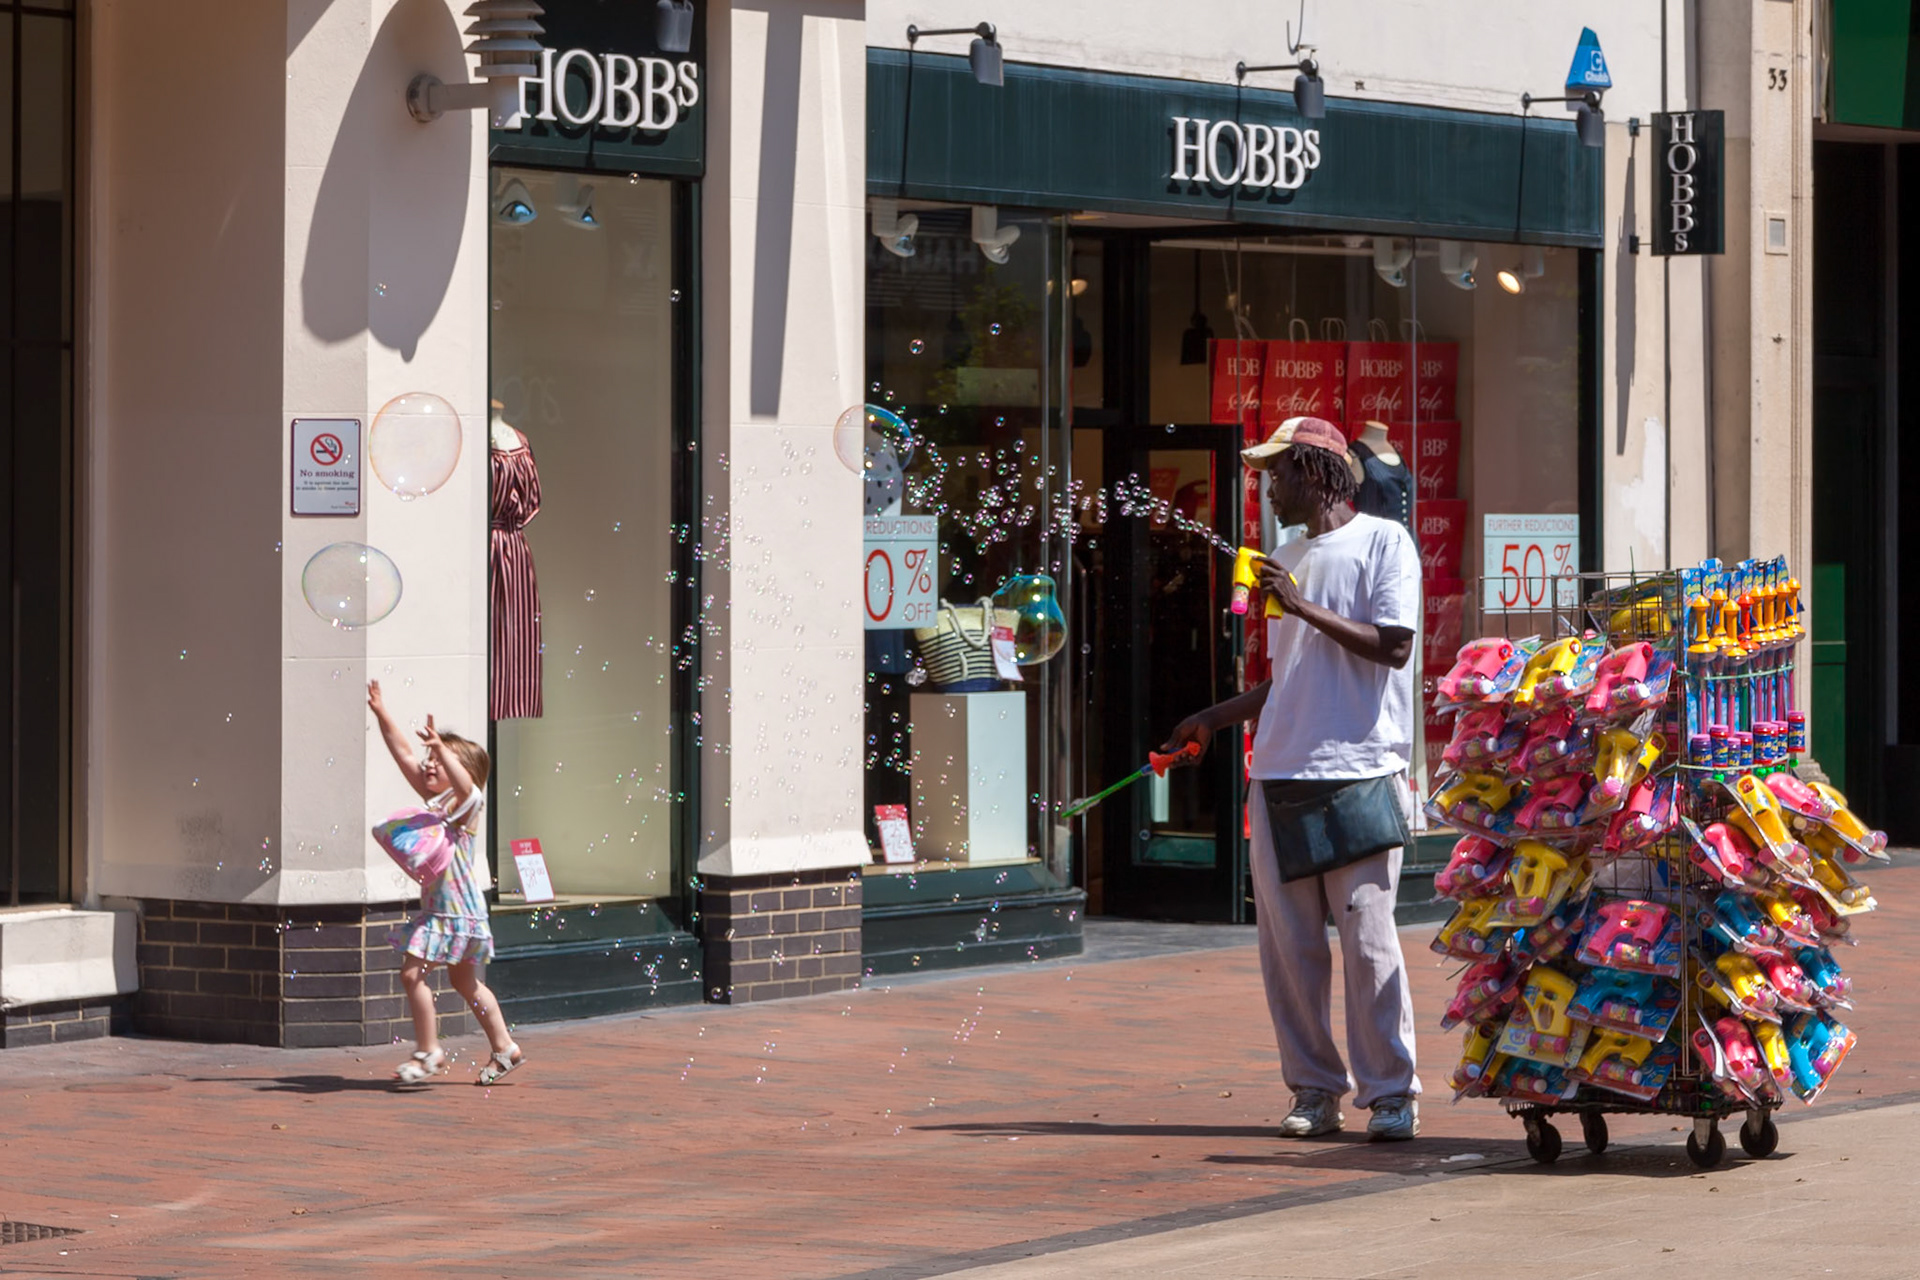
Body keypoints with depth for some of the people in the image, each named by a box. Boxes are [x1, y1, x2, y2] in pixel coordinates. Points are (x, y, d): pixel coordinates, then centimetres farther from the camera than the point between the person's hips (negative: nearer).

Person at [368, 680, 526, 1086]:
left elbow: (464, 781, -34)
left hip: (458, 910, -9)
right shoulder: (432, 800, 10)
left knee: (413, 972, -14)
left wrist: (442, 749, -50)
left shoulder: (465, 804, -11)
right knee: (465, 981, 17)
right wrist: (381, 714, 9)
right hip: (437, 909, 9)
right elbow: (404, 755, 12)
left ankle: (428, 1052, -7)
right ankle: (505, 1048, 27)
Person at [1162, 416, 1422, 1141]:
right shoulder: (1287, 561, 20)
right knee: (1289, 945, 4)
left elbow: (1393, 646, -11)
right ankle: (1315, 1090, 11)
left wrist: (1303, 607, -13)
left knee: (1368, 939, -7)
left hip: (1360, 771, -7)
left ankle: (1391, 1092, -1)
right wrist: (1215, 720, 18)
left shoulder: (1383, 543, 0)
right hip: (1281, 774, 7)